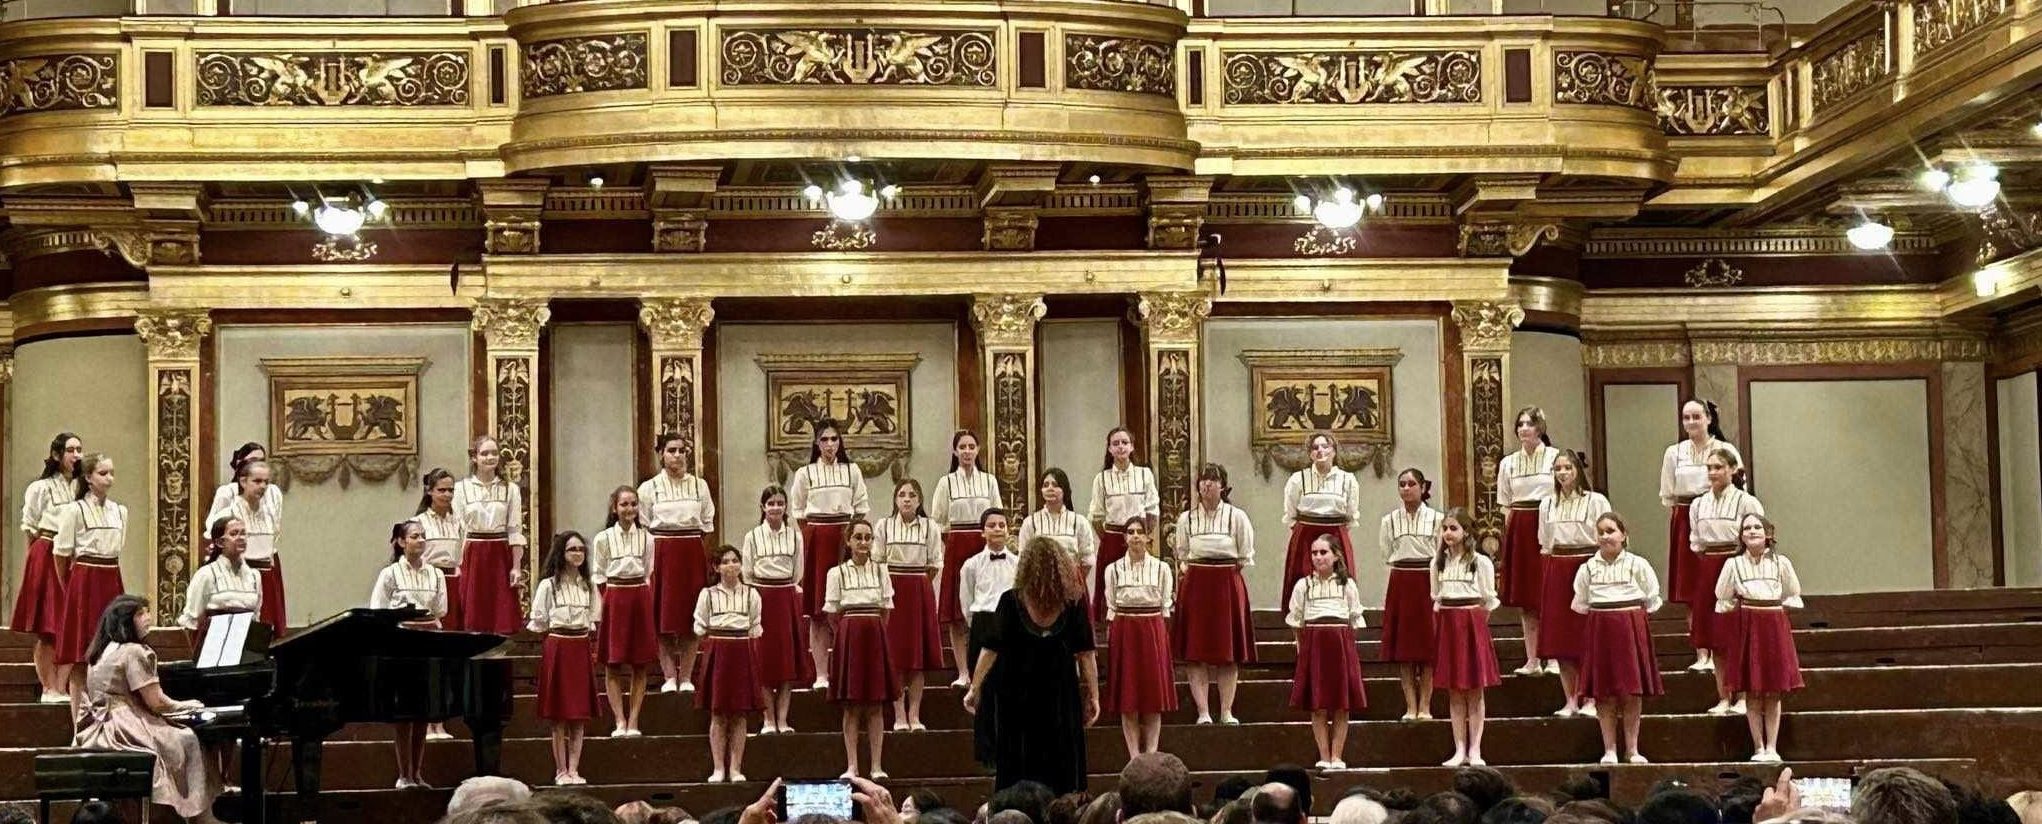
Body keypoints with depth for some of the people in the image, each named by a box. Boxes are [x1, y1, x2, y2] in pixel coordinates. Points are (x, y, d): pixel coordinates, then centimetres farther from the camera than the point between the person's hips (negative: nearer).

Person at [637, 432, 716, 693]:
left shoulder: (699, 486, 8)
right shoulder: (649, 487, 3)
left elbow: (707, 525, 11)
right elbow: (643, 528, 3)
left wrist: (701, 555, 3)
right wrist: (649, 561, -5)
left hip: (693, 553, 1)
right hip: (662, 552, -1)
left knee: (692, 616, 0)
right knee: (663, 617, -3)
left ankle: (686, 677, 7)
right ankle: (670, 676, 4)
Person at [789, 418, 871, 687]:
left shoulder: (852, 471, 9)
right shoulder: (805, 474, 6)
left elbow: (861, 508, 11)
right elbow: (798, 513, 9)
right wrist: (811, 539, 2)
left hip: (845, 539, 1)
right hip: (816, 541, -1)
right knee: (817, 612, -2)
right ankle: (821, 674, 1)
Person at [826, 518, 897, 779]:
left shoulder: (881, 571, 7)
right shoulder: (837, 573, 1)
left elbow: (886, 610, 10)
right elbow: (833, 614, 4)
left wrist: (873, 632, 4)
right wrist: (848, 636, 2)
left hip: (875, 637, 2)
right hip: (849, 637, -2)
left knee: (876, 706, 2)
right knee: (852, 706, 0)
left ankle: (877, 766, 4)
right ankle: (851, 766, 3)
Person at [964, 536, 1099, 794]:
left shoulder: (1011, 601, -8)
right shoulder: (1073, 603, -5)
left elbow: (991, 650, -9)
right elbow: (1086, 654, -6)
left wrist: (975, 689, -2)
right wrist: (1093, 697, 1)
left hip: (1015, 694, 0)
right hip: (1060, 695, 0)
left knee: (1015, 772, 8)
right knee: (1061, 772, 7)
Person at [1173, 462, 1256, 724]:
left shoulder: (1237, 516, 2)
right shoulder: (1186, 518, 6)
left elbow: (1246, 557, 5)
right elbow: (1182, 555, 14)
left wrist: (1228, 575, -1)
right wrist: (1188, 573, 2)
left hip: (1228, 584, -1)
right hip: (1195, 585, 1)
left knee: (1229, 653, 1)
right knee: (1196, 653, -5)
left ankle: (1226, 711, 6)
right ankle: (1203, 712, -3)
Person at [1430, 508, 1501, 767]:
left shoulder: (1481, 562, -3)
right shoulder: (1437, 563, 10)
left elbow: (1488, 601, -1)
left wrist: (1474, 623, -3)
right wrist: (1445, 625, 7)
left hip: (1472, 622, -4)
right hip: (1446, 625, 4)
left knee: (1475, 690, 0)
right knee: (1454, 692, 5)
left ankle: (1474, 750, 3)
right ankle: (1460, 749, 8)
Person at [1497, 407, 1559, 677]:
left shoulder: (1555, 457, -2)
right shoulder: (1508, 463, 10)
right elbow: (1506, 505, 13)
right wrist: (1508, 535, 5)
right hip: (1519, 530, 4)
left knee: (1548, 595, -5)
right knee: (1524, 599, 5)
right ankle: (1532, 660, 11)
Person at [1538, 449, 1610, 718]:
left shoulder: (1596, 501, -2)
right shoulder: (1547, 504, 11)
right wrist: (1551, 571, 9)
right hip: (1557, 571, 4)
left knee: (1587, 637, -4)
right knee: (1560, 637, 3)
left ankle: (1590, 700, 2)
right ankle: (1570, 700, 10)